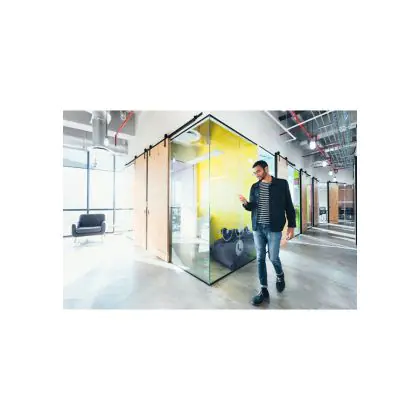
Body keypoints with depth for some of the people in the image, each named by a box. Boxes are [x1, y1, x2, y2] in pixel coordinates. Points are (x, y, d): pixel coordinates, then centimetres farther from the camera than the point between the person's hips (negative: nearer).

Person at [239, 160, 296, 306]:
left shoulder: (281, 184, 1)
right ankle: (264, 291, 22)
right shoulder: (254, 187, 10)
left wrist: (291, 225, -1)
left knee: (273, 257, 4)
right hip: (257, 228, 3)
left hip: (274, 228, -3)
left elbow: (289, 206, 2)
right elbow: (252, 207, 10)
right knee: (260, 258, 7)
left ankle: (280, 275, 40)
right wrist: (245, 203, -11)